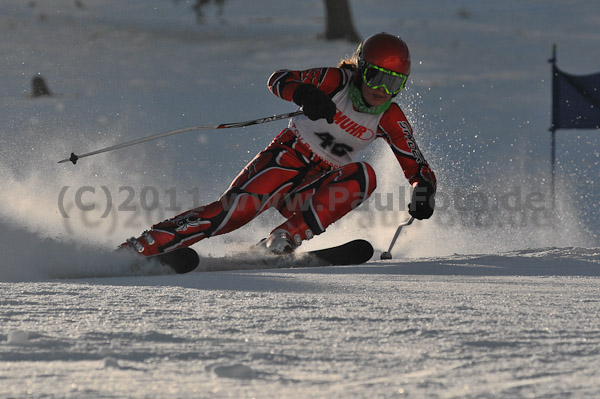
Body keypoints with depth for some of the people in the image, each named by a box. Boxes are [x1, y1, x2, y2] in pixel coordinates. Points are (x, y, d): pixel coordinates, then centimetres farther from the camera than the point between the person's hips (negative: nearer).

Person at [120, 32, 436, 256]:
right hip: (287, 157, -4)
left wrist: (424, 192, -23)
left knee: (363, 175, -23)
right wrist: (304, 94, -43)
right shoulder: (337, 80, -13)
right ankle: (140, 247, -26)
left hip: (318, 184, 5)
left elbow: (418, 169, 1)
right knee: (237, 208, -26)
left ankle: (286, 239, -24)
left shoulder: (390, 119, -2)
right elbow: (278, 79, -20)